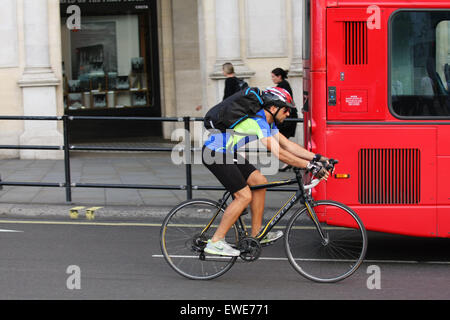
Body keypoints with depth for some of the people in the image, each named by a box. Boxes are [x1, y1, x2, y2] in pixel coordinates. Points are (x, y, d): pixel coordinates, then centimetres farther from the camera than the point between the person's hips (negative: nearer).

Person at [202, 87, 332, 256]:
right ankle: (215, 242, -8)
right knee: (244, 196, -12)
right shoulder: (257, 121, -24)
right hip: (215, 153, -10)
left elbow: (287, 144, 9)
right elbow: (279, 153, -29)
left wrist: (317, 158, 1)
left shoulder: (268, 121, 8)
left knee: (259, 181, 8)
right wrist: (309, 165, -28)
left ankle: (256, 234, 14)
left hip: (228, 153, 10)